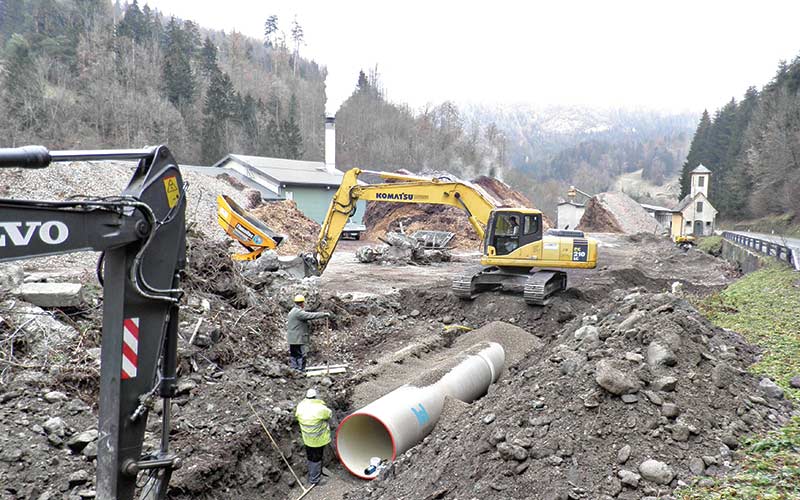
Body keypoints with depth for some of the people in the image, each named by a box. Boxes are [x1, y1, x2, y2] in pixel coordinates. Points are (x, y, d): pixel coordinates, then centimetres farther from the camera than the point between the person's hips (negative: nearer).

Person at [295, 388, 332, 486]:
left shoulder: (300, 406, -11)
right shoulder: (320, 408, -28)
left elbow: (297, 417, 3)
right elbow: (329, 414, -11)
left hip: (307, 438, 6)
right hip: (318, 438, -6)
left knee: (310, 457, 24)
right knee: (317, 458, 11)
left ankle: (312, 475, 42)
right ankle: (314, 479, 23)